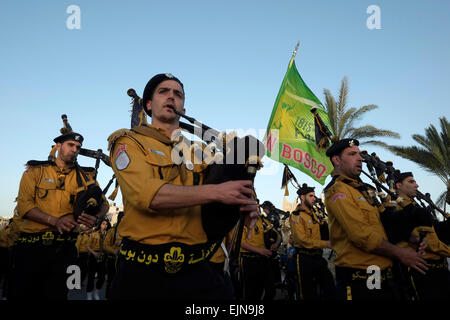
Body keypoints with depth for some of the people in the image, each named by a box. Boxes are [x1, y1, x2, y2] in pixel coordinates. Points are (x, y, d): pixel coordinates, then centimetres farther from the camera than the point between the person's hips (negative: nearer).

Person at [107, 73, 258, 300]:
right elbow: (146, 194, -19)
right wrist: (216, 191, -24)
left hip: (197, 272, 4)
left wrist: (244, 205, -16)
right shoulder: (129, 142, 0)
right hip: (143, 273, -3)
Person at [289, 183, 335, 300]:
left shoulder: (313, 214, 16)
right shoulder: (296, 215, -10)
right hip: (305, 259, -7)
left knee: (331, 290, 6)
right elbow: (302, 239, -20)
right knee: (308, 294, 3)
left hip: (318, 257, 7)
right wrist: (326, 244, -20)